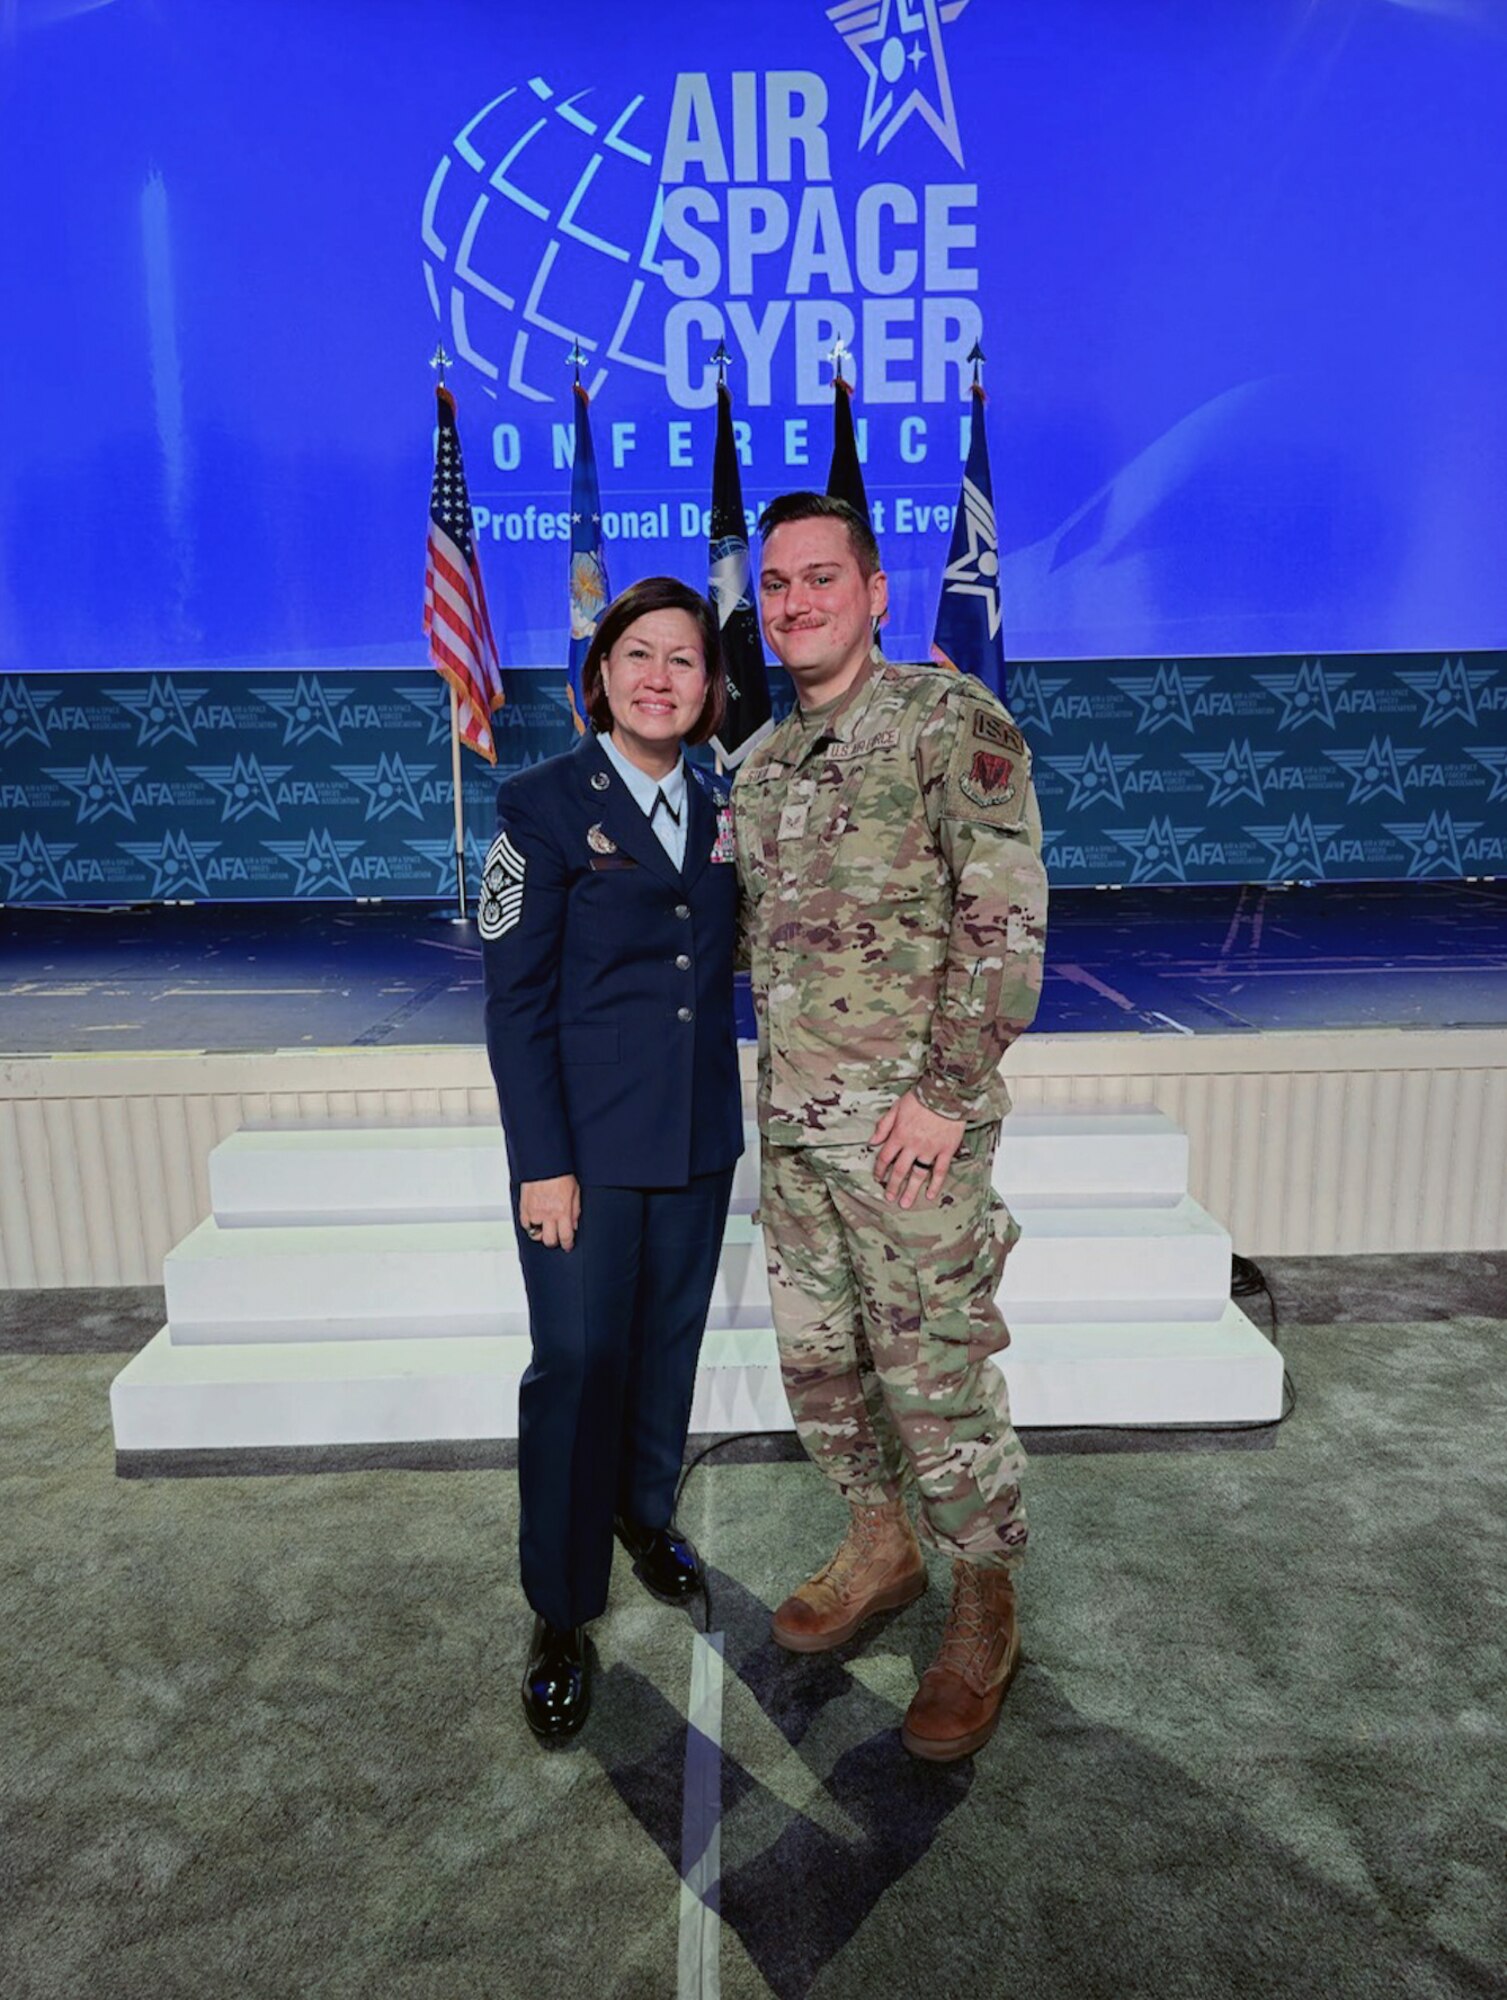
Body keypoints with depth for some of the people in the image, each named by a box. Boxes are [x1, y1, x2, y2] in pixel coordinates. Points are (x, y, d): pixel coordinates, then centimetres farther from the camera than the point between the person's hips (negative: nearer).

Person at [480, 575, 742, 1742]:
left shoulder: (721, 811, 8)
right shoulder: (545, 803, -8)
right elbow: (516, 999, -11)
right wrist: (542, 1162, -13)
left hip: (699, 1135, 5)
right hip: (585, 1141, -5)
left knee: (668, 1343, 17)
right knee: (578, 1364, 1)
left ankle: (645, 1512, 42)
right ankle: (562, 1616, 19)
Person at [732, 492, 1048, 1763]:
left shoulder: (950, 719, -8)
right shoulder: (764, 764, 14)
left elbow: (1007, 916, -15)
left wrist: (947, 1092, -18)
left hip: (910, 1118, -7)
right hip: (791, 1120, 7)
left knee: (936, 1373, 2)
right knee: (818, 1357, 16)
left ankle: (987, 1611, 25)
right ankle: (883, 1546, 39)